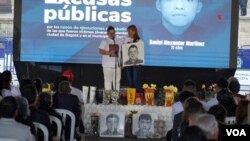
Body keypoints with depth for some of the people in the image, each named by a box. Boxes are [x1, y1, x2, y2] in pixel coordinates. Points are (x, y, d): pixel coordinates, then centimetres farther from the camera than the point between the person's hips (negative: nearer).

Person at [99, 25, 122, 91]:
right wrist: (109, 52, -20)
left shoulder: (118, 41, 12)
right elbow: (100, 51, -7)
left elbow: (121, 52, 16)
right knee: (108, 81, -2)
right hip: (107, 65, -4)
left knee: (117, 81, 6)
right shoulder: (104, 41, 1)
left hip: (117, 64, 4)